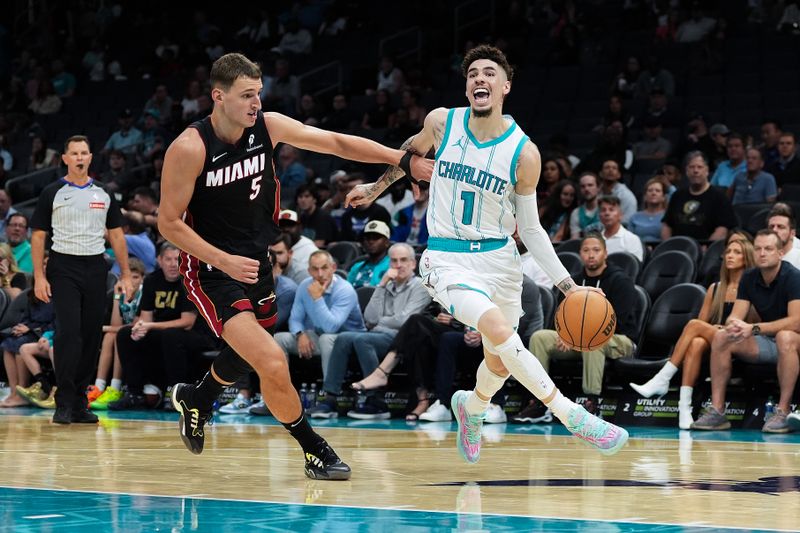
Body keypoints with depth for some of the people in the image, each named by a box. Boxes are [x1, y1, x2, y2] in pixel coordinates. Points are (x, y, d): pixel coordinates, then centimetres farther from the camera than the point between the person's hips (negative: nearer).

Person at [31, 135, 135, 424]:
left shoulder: (104, 194, 11)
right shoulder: (52, 193, 2)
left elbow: (116, 236, 14)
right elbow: (38, 236, 1)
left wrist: (126, 275, 8)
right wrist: (39, 277, -8)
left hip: (95, 269, 4)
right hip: (64, 268, -4)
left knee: (92, 335, 4)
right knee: (68, 332, -15)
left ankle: (80, 402, 12)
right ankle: (64, 403, -11)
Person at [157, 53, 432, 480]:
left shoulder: (267, 126, -7)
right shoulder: (190, 148, -22)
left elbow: (336, 143, 0)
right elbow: (169, 222, -16)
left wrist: (403, 159, -6)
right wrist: (224, 261, -24)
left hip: (255, 260, 7)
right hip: (212, 268, -7)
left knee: (246, 355, 26)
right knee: (272, 363, -20)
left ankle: (196, 399, 57)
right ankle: (314, 451, -2)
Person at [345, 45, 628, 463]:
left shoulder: (524, 153, -9)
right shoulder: (442, 122, -7)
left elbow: (529, 228, -1)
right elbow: (414, 150, 18)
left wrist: (568, 285, -8)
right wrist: (377, 187, 26)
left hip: (499, 257, 2)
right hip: (448, 259, -2)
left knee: (501, 362, 12)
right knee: (498, 329, -27)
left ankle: (471, 407, 47)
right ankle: (572, 417, -25)